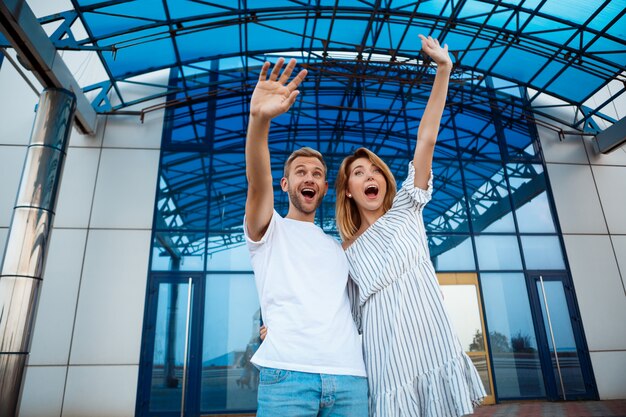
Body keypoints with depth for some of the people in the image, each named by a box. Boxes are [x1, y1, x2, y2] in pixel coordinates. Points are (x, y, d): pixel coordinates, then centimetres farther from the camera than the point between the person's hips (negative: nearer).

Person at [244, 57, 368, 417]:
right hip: (287, 372, -4)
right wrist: (260, 119, -30)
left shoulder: (340, 249, 23)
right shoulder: (271, 231, 9)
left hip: (350, 377, 4)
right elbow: (258, 184, -13)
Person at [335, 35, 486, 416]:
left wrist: (444, 71, -8)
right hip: (388, 363, 1)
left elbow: (426, 140, -3)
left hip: (437, 350, 0)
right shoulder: (347, 253, 9)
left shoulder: (405, 210, 5)